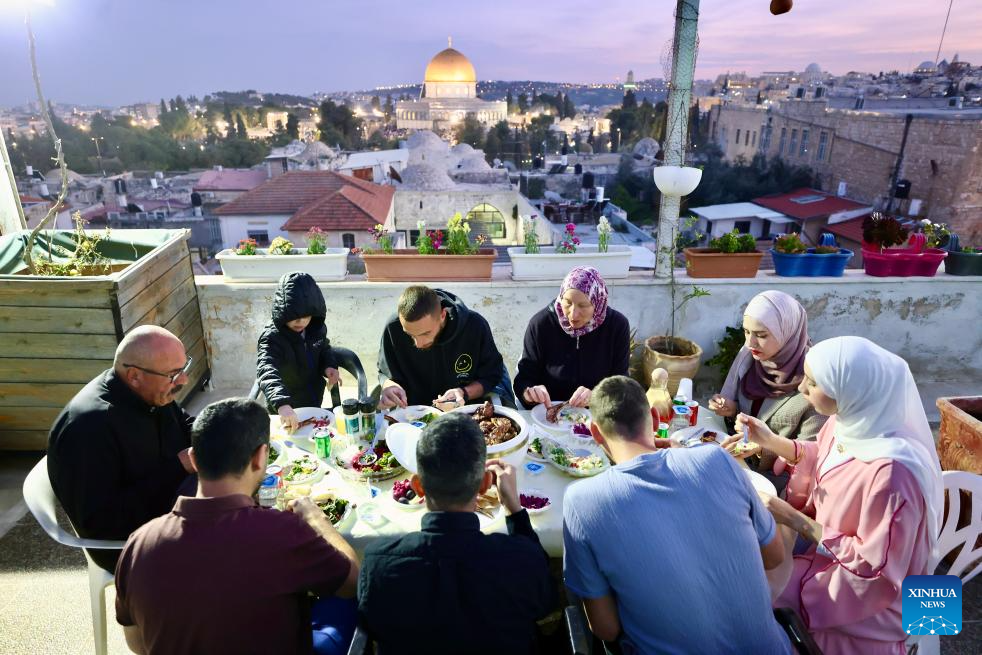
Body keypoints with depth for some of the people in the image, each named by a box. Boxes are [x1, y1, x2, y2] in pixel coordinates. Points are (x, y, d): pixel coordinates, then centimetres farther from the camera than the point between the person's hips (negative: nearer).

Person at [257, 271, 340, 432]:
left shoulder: (317, 329, -10)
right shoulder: (272, 338, -28)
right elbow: (267, 372, -44)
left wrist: (329, 366, -11)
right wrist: (282, 404, -61)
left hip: (314, 404, 5)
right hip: (285, 412, -5)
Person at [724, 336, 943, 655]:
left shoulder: (891, 472, -36)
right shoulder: (848, 421, -11)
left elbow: (875, 568, -27)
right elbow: (822, 460, 12)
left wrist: (795, 520, -24)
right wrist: (770, 441, -2)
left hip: (867, 594, -7)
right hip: (827, 543, 7)